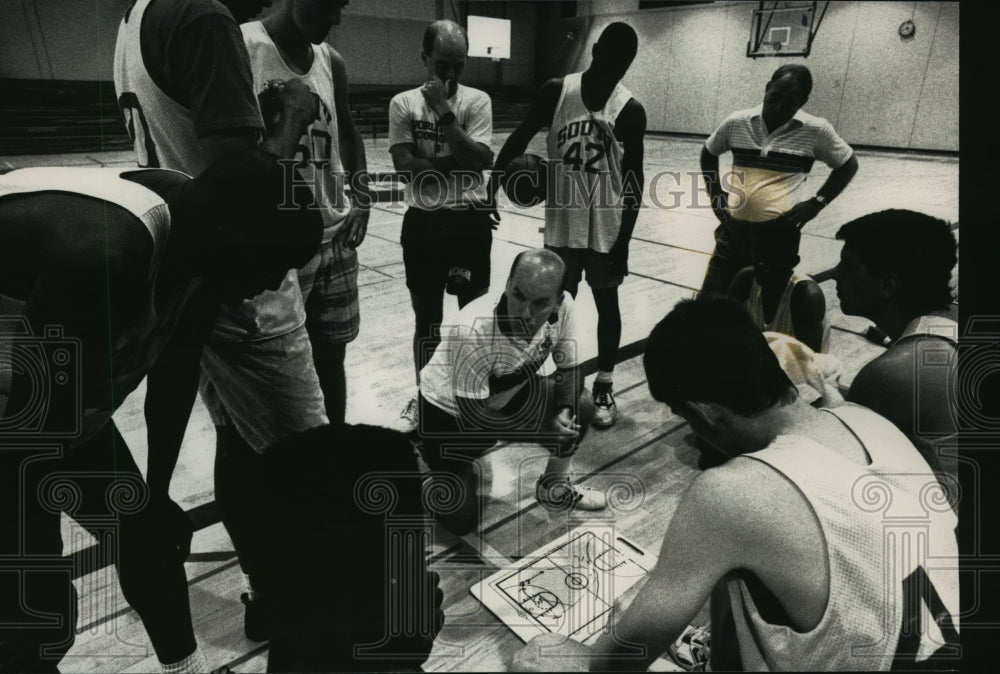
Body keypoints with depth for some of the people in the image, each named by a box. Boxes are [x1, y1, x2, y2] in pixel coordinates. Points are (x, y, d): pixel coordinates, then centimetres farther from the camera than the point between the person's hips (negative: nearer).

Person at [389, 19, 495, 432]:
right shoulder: (403, 104, -1)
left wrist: (445, 112, -19)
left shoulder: (477, 101, -2)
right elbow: (405, 165, -11)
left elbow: (479, 161, -16)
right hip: (423, 223, 1)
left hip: (469, 222, 0)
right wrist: (456, 162, -11)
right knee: (426, 319, 11)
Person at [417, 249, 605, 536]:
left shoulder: (563, 306, -23)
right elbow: (473, 413, -29)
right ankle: (440, 469, 24)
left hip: (506, 394, 5)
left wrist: (563, 412, -26)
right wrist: (543, 429, -24)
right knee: (461, 519, -10)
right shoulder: (474, 329, -39)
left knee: (580, 406, -11)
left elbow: (569, 369, -7)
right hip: (450, 413, -5)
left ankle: (554, 487, 16)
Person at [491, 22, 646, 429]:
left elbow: (634, 182, -4)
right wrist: (490, 188, -2)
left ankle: (604, 386, 25)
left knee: (606, 304, 10)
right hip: (562, 223, 1)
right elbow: (520, 139, 3)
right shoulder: (557, 91, -5)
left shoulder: (630, 111, -7)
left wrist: (623, 241, -7)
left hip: (606, 227, -1)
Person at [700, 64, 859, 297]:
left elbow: (848, 165, 12)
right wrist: (715, 194, 11)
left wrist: (817, 203, 2)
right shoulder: (737, 122, 1)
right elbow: (708, 153, 20)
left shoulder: (815, 130, -3)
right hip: (733, 229, 3)